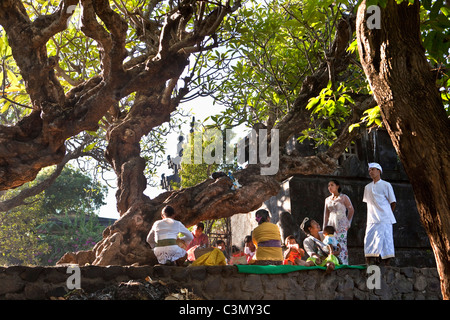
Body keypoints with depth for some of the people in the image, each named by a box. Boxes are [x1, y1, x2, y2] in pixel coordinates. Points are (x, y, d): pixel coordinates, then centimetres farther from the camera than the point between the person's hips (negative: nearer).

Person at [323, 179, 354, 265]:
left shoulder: (344, 197, 1)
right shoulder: (327, 200, 15)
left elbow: (351, 210, 3)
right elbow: (326, 214, 17)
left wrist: (348, 223, 3)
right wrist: (324, 228, 12)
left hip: (341, 225, -5)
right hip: (331, 224, 5)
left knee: (341, 245, -12)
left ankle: (344, 264, -11)